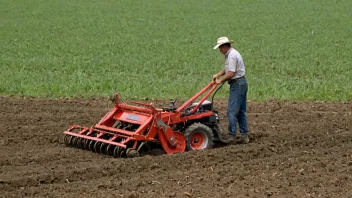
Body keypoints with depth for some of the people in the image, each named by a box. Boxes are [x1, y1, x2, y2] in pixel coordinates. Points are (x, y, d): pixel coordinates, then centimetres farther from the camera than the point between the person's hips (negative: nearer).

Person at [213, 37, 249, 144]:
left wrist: (221, 81, -10)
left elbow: (231, 73, -22)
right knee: (241, 111, 11)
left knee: (232, 111, -10)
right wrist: (217, 75, 9)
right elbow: (227, 68, 23)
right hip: (241, 83, 11)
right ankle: (244, 136, 13)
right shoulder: (230, 54, 16)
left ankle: (231, 136, -10)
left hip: (237, 84, -11)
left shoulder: (232, 56, -17)